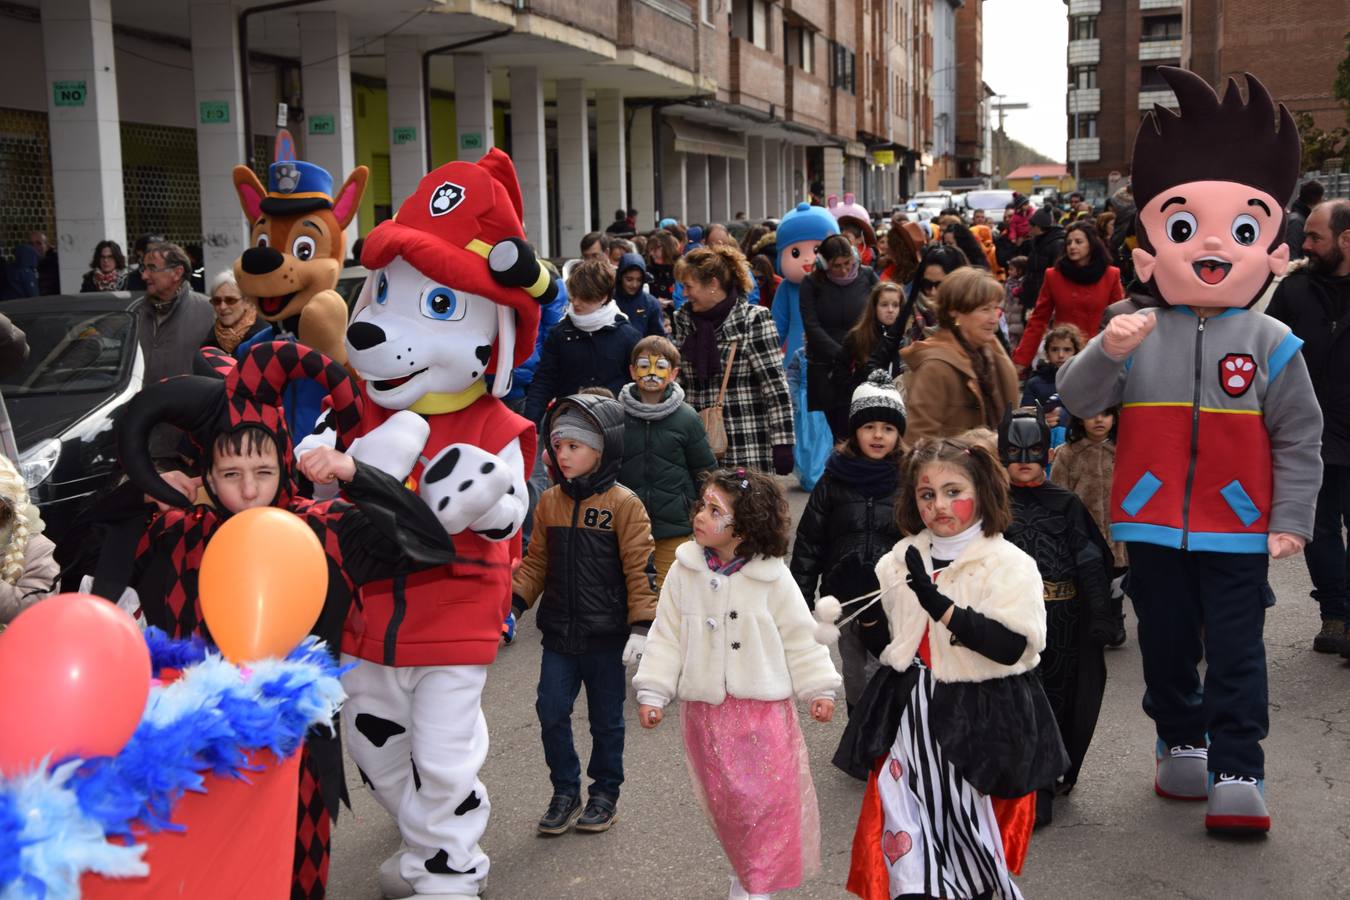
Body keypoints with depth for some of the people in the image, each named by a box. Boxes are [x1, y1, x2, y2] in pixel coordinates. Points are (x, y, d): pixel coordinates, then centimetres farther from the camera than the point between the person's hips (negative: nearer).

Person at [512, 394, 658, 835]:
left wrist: (640, 626, -16)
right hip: (559, 633, 4)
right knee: (551, 711, 2)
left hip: (606, 636, -4)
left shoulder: (623, 504, -11)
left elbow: (640, 568, -11)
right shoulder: (550, 502, 4)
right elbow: (537, 560, 10)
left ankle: (605, 793, 28)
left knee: (606, 719, 11)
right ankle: (565, 791, 20)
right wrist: (514, 600, -2)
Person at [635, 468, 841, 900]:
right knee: (725, 800, 10)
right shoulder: (684, 572, -3)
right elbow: (666, 637, 2)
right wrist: (652, 693, 0)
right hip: (705, 710, 2)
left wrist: (819, 689, 0)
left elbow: (798, 638, -1)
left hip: (764, 707, -2)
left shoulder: (772, 577, -9)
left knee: (769, 798, -2)